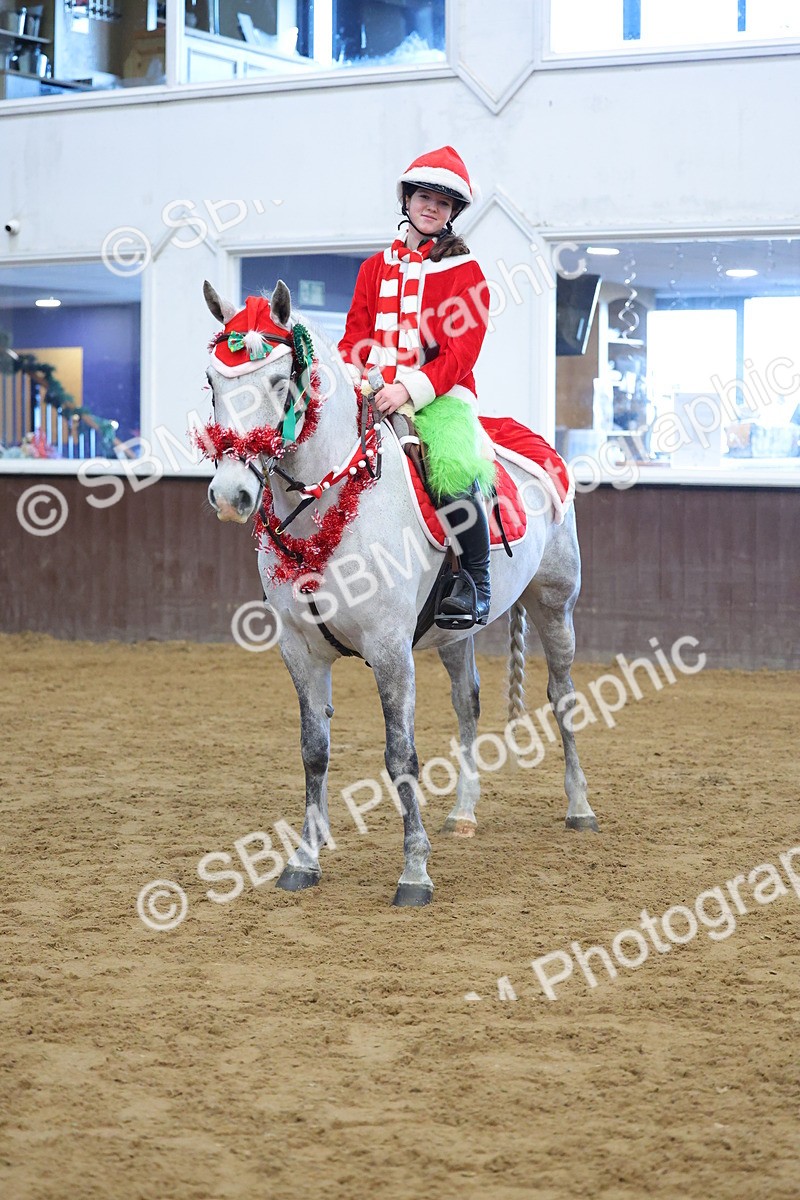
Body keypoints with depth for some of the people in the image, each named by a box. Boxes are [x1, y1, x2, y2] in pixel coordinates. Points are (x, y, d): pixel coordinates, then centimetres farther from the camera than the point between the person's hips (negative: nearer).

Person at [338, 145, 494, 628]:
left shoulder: (464, 271, 3)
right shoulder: (377, 267, 18)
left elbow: (460, 352, -7)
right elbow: (357, 333, 15)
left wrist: (410, 388, -21)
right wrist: (347, 376, -7)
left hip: (440, 396, -5)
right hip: (376, 395, 5)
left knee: (455, 473, -33)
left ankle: (476, 585, -18)